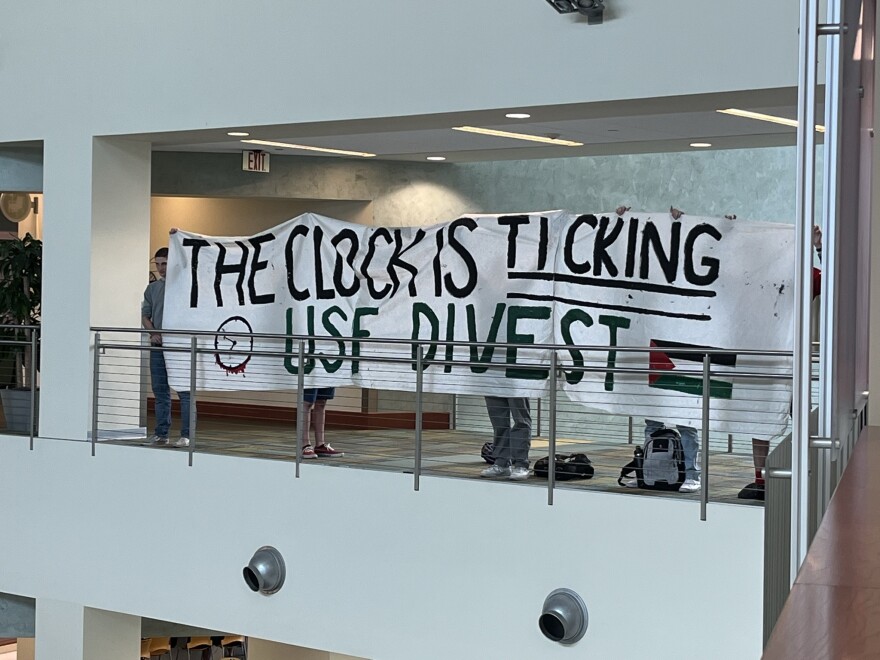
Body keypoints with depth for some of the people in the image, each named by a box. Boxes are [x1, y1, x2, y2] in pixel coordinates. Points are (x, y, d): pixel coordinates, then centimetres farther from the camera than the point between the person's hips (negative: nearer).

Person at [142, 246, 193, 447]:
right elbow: (145, 315, 15)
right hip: (158, 346, 5)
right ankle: (161, 433, 15)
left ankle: (186, 435, -3)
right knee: (160, 391, 8)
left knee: (184, 391, -5)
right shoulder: (152, 288, 14)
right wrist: (153, 332, -3)